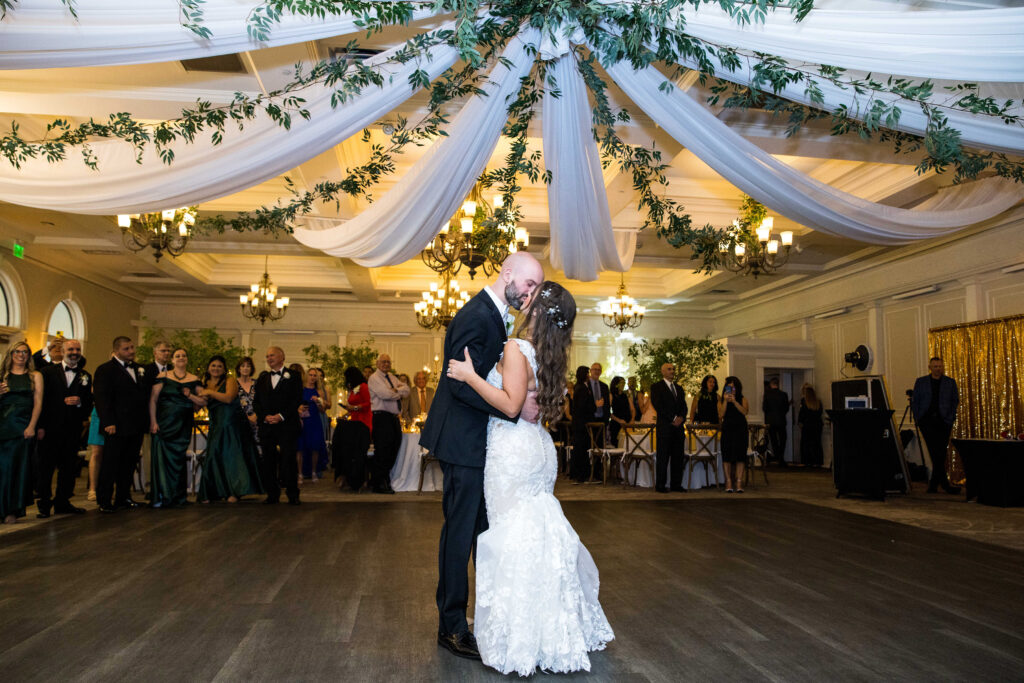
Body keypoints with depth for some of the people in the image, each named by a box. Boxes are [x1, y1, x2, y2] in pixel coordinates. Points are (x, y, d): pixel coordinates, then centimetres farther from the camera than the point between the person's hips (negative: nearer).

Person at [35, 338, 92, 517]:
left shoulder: (85, 376, 13)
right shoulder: (48, 371, 5)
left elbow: (89, 403, 11)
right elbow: (41, 399, -1)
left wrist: (80, 401, -12)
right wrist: (40, 426, -9)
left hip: (73, 430, 3)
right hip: (50, 428, -3)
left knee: (69, 468, 7)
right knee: (46, 467, 1)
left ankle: (62, 503, 17)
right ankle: (44, 505, 9)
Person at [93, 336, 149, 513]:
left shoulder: (138, 369, 15)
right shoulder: (105, 370, -4)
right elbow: (101, 397, -11)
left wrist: (145, 421, 10)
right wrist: (108, 423, -18)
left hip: (136, 426, 6)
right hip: (117, 426, -6)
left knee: (129, 464, 12)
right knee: (110, 464, 1)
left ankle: (123, 497, 22)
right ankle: (104, 501, 9)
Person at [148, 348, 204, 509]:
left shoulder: (194, 380, 10)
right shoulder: (163, 376, 2)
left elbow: (203, 402, 9)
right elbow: (153, 399, -2)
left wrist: (190, 396, -10)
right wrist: (153, 421, -10)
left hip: (183, 426, 2)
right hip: (164, 423, -2)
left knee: (179, 458, 5)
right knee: (162, 457, -6)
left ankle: (178, 497, 13)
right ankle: (160, 497, 1)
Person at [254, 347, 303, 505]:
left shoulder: (292, 377, 4)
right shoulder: (262, 378, 17)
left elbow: (297, 400, -4)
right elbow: (256, 402, 12)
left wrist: (281, 416, -13)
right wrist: (265, 416, -6)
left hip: (287, 424, -4)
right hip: (267, 425, 4)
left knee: (288, 458, -7)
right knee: (268, 460, 4)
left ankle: (293, 495, -1)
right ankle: (272, 494, 12)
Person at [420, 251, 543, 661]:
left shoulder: (495, 315, 13)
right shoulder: (476, 315, -19)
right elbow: (463, 383, -26)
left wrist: (530, 396, 5)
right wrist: (517, 408, -26)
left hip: (480, 442, 10)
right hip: (464, 442, -10)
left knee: (487, 529, 17)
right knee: (460, 531, 0)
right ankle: (452, 628, 13)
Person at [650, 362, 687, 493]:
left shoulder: (679, 388, 21)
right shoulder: (656, 387, 1)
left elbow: (684, 406, 16)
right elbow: (658, 406, -9)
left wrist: (681, 417, -5)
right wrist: (673, 419, -13)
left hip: (678, 426, 6)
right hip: (664, 427, -6)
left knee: (678, 456, 4)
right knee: (662, 456, -4)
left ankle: (676, 484, 10)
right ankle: (660, 485, 0)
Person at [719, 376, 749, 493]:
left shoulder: (742, 399, 8)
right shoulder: (721, 400, 10)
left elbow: (745, 411, -9)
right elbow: (721, 415, -4)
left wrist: (734, 401, -17)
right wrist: (725, 401, -10)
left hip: (740, 430, 0)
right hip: (727, 430, 1)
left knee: (740, 455, -6)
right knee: (726, 455, -7)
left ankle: (739, 482, -5)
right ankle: (728, 483, -5)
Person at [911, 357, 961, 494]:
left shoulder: (950, 382, 11)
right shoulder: (921, 382, 10)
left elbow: (955, 401, 11)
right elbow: (915, 401, 11)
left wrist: (950, 418, 0)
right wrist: (918, 418, 1)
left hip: (943, 421, 1)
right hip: (927, 421, -1)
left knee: (940, 453, -2)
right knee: (936, 453, -9)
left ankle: (933, 484, 7)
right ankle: (945, 484, -7)